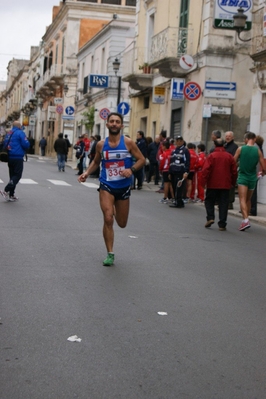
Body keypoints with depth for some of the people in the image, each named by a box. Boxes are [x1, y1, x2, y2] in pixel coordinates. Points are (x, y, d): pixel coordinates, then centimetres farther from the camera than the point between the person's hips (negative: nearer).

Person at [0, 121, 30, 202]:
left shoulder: (8, 133, 14)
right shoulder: (20, 133, -8)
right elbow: (26, 144, -15)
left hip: (9, 157, 8)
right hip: (18, 158, -8)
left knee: (12, 176, 12)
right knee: (17, 175, -5)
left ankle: (11, 195, 11)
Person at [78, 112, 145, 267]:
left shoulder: (128, 142, -7)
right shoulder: (101, 144, -1)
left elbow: (142, 160, -4)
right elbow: (96, 162, 14)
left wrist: (131, 170, -22)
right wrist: (87, 173, -3)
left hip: (123, 187, 0)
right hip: (106, 186, 0)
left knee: (122, 224, 13)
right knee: (108, 219, -15)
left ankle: (115, 210, 51)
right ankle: (110, 254, -1)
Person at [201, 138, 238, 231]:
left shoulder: (211, 156, -7)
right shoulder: (230, 157, 2)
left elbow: (206, 170, -12)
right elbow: (234, 171, 6)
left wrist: (203, 182, -5)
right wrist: (233, 183, 17)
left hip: (212, 185, -2)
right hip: (225, 185, 2)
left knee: (209, 201, 15)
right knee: (223, 204, 5)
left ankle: (210, 218, -1)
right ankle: (222, 224, 3)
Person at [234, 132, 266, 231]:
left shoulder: (240, 149, -5)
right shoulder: (258, 151, -2)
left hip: (242, 176, -3)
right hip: (252, 178, 3)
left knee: (242, 199, -9)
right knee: (248, 200, 19)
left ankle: (246, 220, -28)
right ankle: (245, 219, 28)